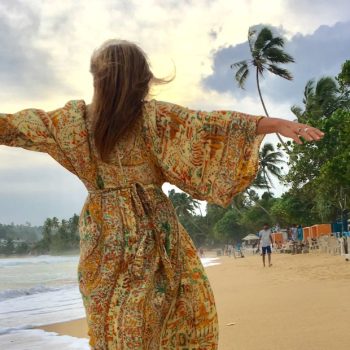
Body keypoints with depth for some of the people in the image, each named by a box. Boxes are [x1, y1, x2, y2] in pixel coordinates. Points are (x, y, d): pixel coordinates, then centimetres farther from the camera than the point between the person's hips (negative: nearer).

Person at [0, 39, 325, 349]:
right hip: (151, 225, -3)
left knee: (110, 320, 11)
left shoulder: (76, 118, 0)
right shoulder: (153, 115, -9)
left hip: (100, 232, 3)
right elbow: (205, 123, -16)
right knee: (188, 306, 11)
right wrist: (274, 123, -18)